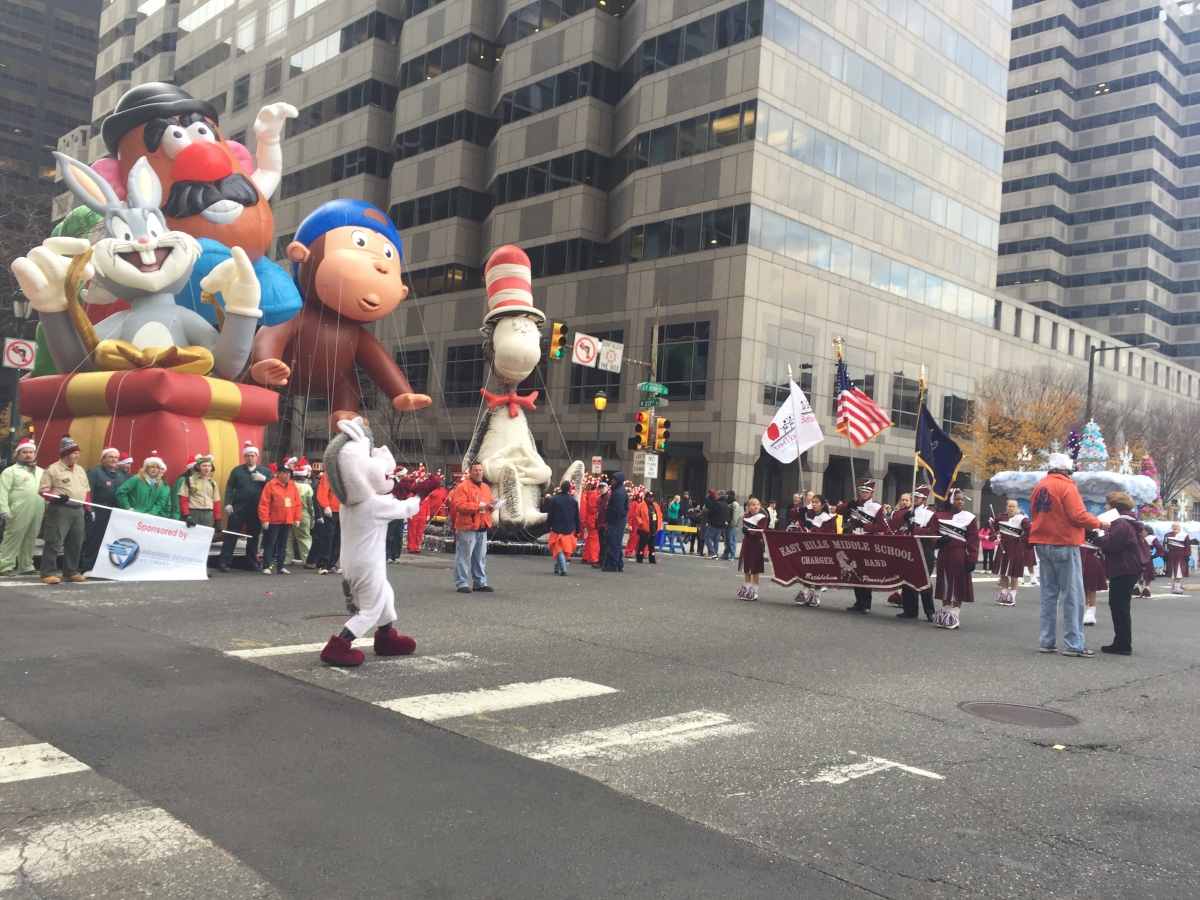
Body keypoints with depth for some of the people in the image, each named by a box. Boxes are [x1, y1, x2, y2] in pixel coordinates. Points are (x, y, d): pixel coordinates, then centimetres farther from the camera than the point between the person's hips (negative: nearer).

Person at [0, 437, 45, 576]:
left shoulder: (41, 472, 19)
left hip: (37, 513, 5)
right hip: (18, 513, -5)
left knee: (29, 540, 10)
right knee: (13, 539, -5)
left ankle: (26, 566, 18)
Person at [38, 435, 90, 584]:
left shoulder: (80, 470, 17)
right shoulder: (52, 469, -5)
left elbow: (86, 490, 22)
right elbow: (43, 489, -9)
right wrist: (56, 497, -24)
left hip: (78, 510, 7)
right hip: (60, 510, -7)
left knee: (76, 543, 10)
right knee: (54, 543, -9)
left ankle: (71, 572, 18)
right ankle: (48, 573, -5)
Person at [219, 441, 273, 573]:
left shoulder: (264, 471, 8)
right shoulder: (237, 470, 5)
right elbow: (229, 487, 0)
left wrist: (263, 479, -15)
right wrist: (228, 503, -10)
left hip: (256, 510, 2)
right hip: (238, 508, -2)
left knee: (253, 535, 9)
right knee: (231, 534, -2)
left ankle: (251, 562, 18)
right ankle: (224, 562, -2)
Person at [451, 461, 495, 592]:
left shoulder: (486, 487, 17)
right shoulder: (463, 487, -7)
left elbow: (489, 504, 25)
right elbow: (459, 505, -17)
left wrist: (491, 505, 0)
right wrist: (477, 506, -20)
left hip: (482, 528, 7)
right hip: (467, 527, -7)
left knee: (480, 557, 12)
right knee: (464, 556, -5)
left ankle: (480, 582, 19)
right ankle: (462, 584, 0)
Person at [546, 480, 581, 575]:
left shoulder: (554, 499, -7)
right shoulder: (574, 501, -1)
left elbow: (550, 515, -5)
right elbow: (577, 517, 4)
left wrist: (549, 526, 7)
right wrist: (578, 530, 11)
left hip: (557, 529, -2)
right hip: (569, 530, 2)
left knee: (559, 550, 2)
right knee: (566, 549, 17)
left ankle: (563, 569, -14)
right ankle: (557, 568, 26)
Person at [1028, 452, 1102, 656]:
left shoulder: (1039, 487, 12)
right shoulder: (1066, 486, -10)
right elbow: (1078, 516, -16)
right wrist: (1098, 522, -2)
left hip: (1043, 544, 7)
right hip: (1064, 545, -7)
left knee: (1049, 594, 10)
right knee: (1072, 596, -4)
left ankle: (1047, 641, 10)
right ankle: (1073, 645, -5)